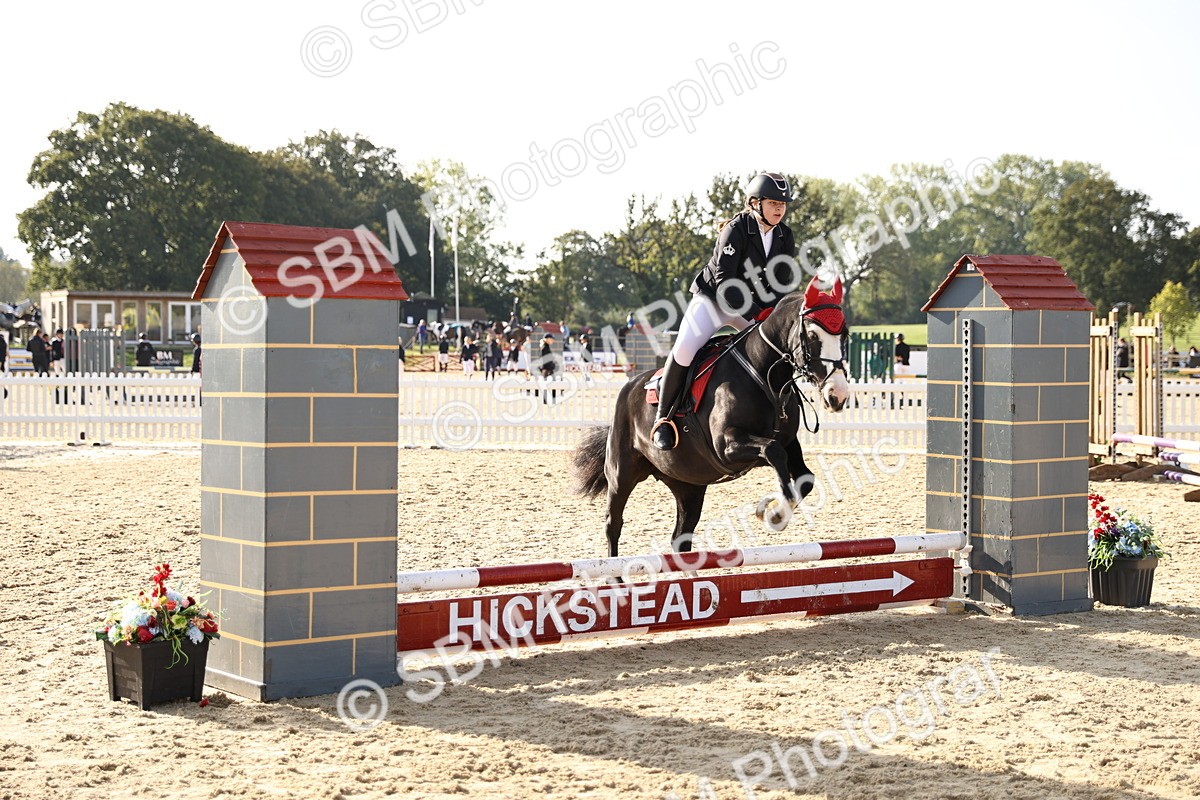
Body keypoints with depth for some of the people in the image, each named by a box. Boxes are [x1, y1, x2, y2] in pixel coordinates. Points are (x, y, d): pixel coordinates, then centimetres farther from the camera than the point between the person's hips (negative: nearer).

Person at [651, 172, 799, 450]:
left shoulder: (785, 236, -2)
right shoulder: (736, 229, -21)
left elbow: (782, 282, 3)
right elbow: (724, 280, -26)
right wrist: (755, 314, -31)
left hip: (754, 305, 6)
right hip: (713, 298, -6)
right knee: (684, 350, -25)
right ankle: (663, 418, -11)